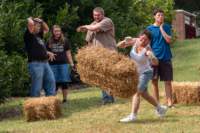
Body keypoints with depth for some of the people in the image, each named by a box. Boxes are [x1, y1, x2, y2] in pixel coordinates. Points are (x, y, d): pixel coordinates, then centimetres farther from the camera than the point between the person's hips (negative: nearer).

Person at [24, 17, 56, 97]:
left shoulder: (38, 35, 20)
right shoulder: (29, 35, -4)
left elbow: (46, 29, 34)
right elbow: (30, 24, -19)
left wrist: (41, 21, 21)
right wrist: (30, 19, 2)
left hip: (45, 63, 9)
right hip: (35, 64, -9)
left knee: (51, 82, 7)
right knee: (37, 87, -8)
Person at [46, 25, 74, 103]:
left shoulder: (65, 41, 5)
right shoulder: (49, 42, 6)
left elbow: (68, 53, 6)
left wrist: (72, 64, 3)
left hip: (63, 63, 0)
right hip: (53, 64, 0)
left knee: (64, 82, -1)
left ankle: (65, 99, 6)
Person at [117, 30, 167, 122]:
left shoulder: (147, 49, -26)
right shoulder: (135, 41, -12)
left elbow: (155, 63, -39)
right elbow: (119, 46, -5)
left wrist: (151, 56, -60)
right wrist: (125, 41, -26)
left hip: (145, 73, -7)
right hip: (135, 72, 7)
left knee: (137, 92, -21)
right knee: (144, 94, 20)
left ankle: (133, 116, -24)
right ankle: (160, 108, 38)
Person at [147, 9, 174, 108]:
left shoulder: (167, 27, 6)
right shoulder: (150, 29, 3)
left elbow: (169, 40, -7)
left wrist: (161, 28, -7)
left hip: (166, 58, 0)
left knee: (168, 81, -1)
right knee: (154, 82, 3)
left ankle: (169, 102, 1)